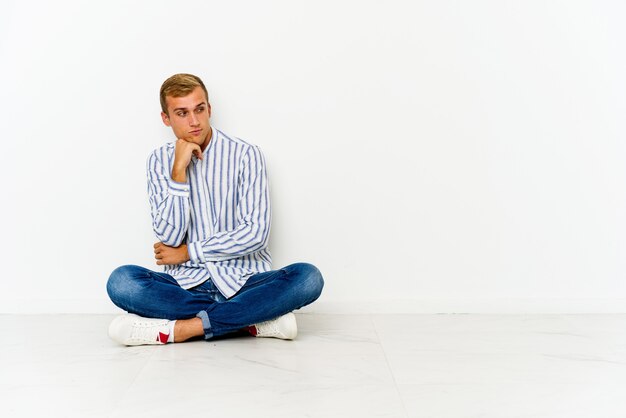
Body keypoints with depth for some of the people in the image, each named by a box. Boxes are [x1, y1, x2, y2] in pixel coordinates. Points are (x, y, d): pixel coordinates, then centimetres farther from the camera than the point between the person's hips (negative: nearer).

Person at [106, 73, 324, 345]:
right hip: (186, 284, 2)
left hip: (243, 280, -1)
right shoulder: (160, 161, 5)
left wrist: (188, 252, -5)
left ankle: (181, 328, -26)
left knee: (308, 277, -28)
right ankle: (255, 320, -22)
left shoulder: (246, 155, -2)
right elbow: (169, 239, -6)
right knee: (121, 281, -26)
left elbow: (256, 233, -10)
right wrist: (179, 170, -14)